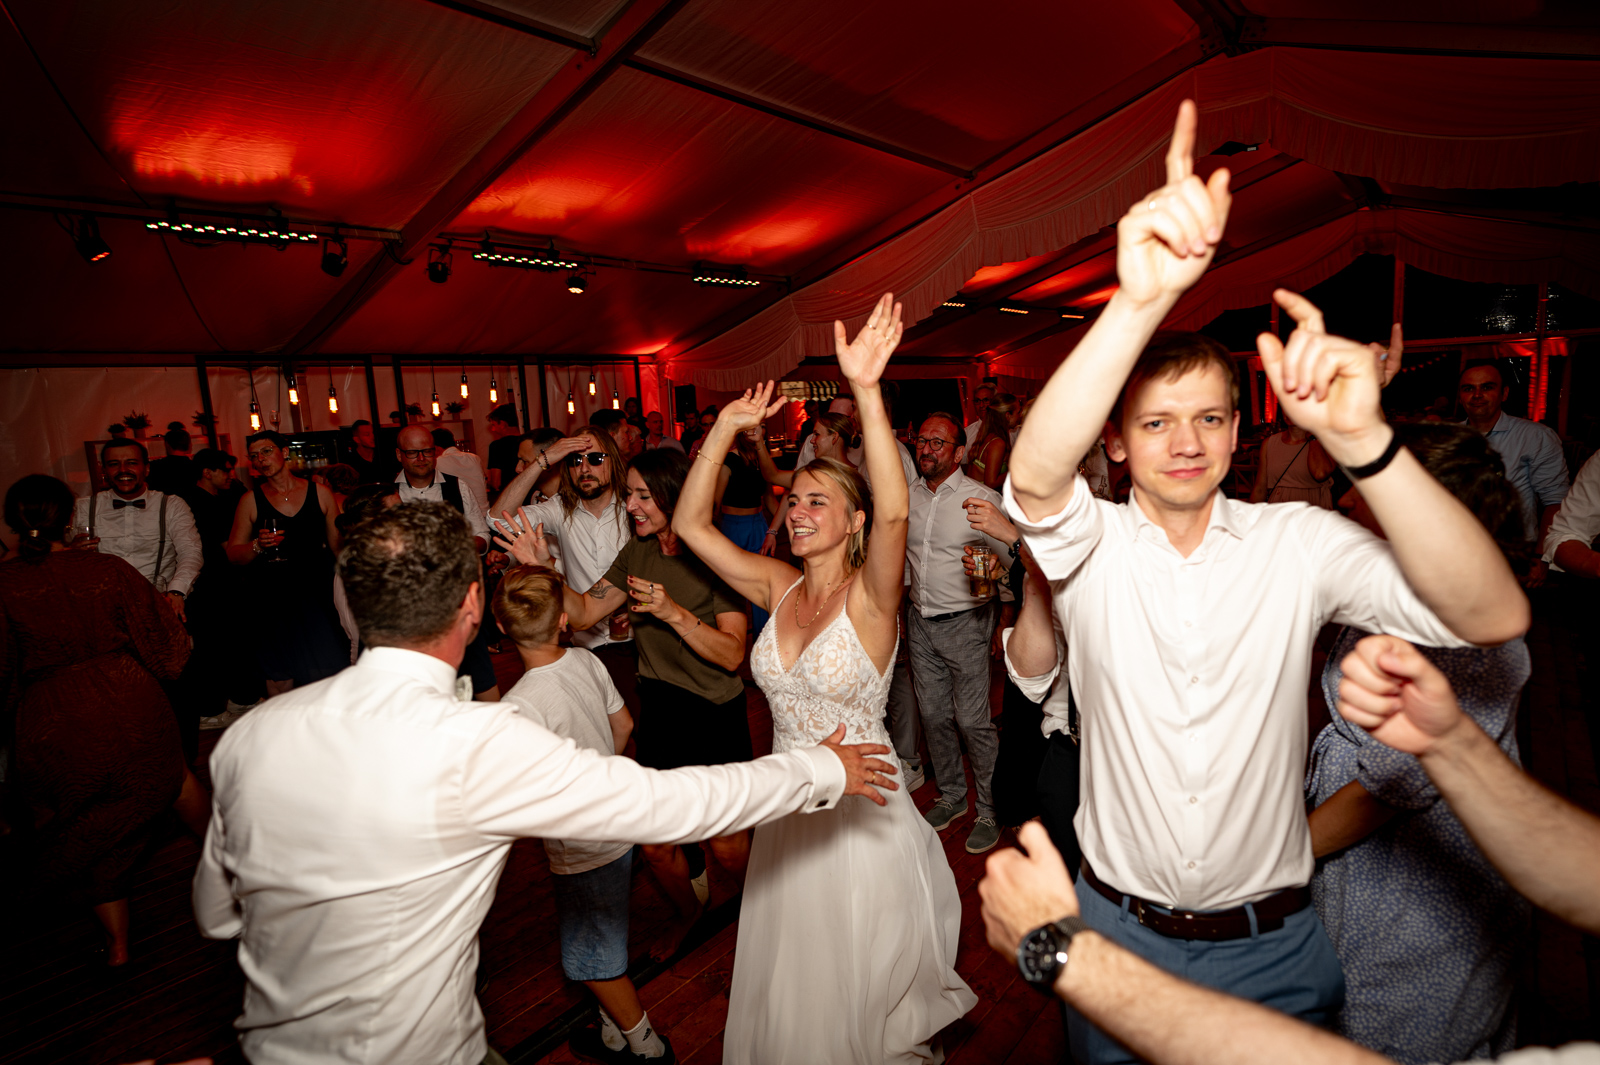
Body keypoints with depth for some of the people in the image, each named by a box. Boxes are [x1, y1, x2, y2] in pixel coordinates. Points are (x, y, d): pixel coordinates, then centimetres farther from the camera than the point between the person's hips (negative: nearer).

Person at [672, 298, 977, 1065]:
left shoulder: (870, 594, -19)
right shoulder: (779, 587, -5)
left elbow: (894, 513, -38)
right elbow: (690, 524, -7)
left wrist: (867, 392, -48)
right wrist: (725, 431, -16)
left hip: (861, 813, -4)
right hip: (787, 809, 5)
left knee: (865, 982, 22)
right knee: (793, 980, 26)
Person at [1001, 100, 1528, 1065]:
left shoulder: (1299, 542, -10)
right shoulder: (1090, 544, -12)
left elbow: (1494, 617, -23)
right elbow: (1034, 476, -34)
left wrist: (1361, 440, -38)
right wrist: (1141, 299, -47)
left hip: (1273, 946, 1)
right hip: (1116, 929, 0)